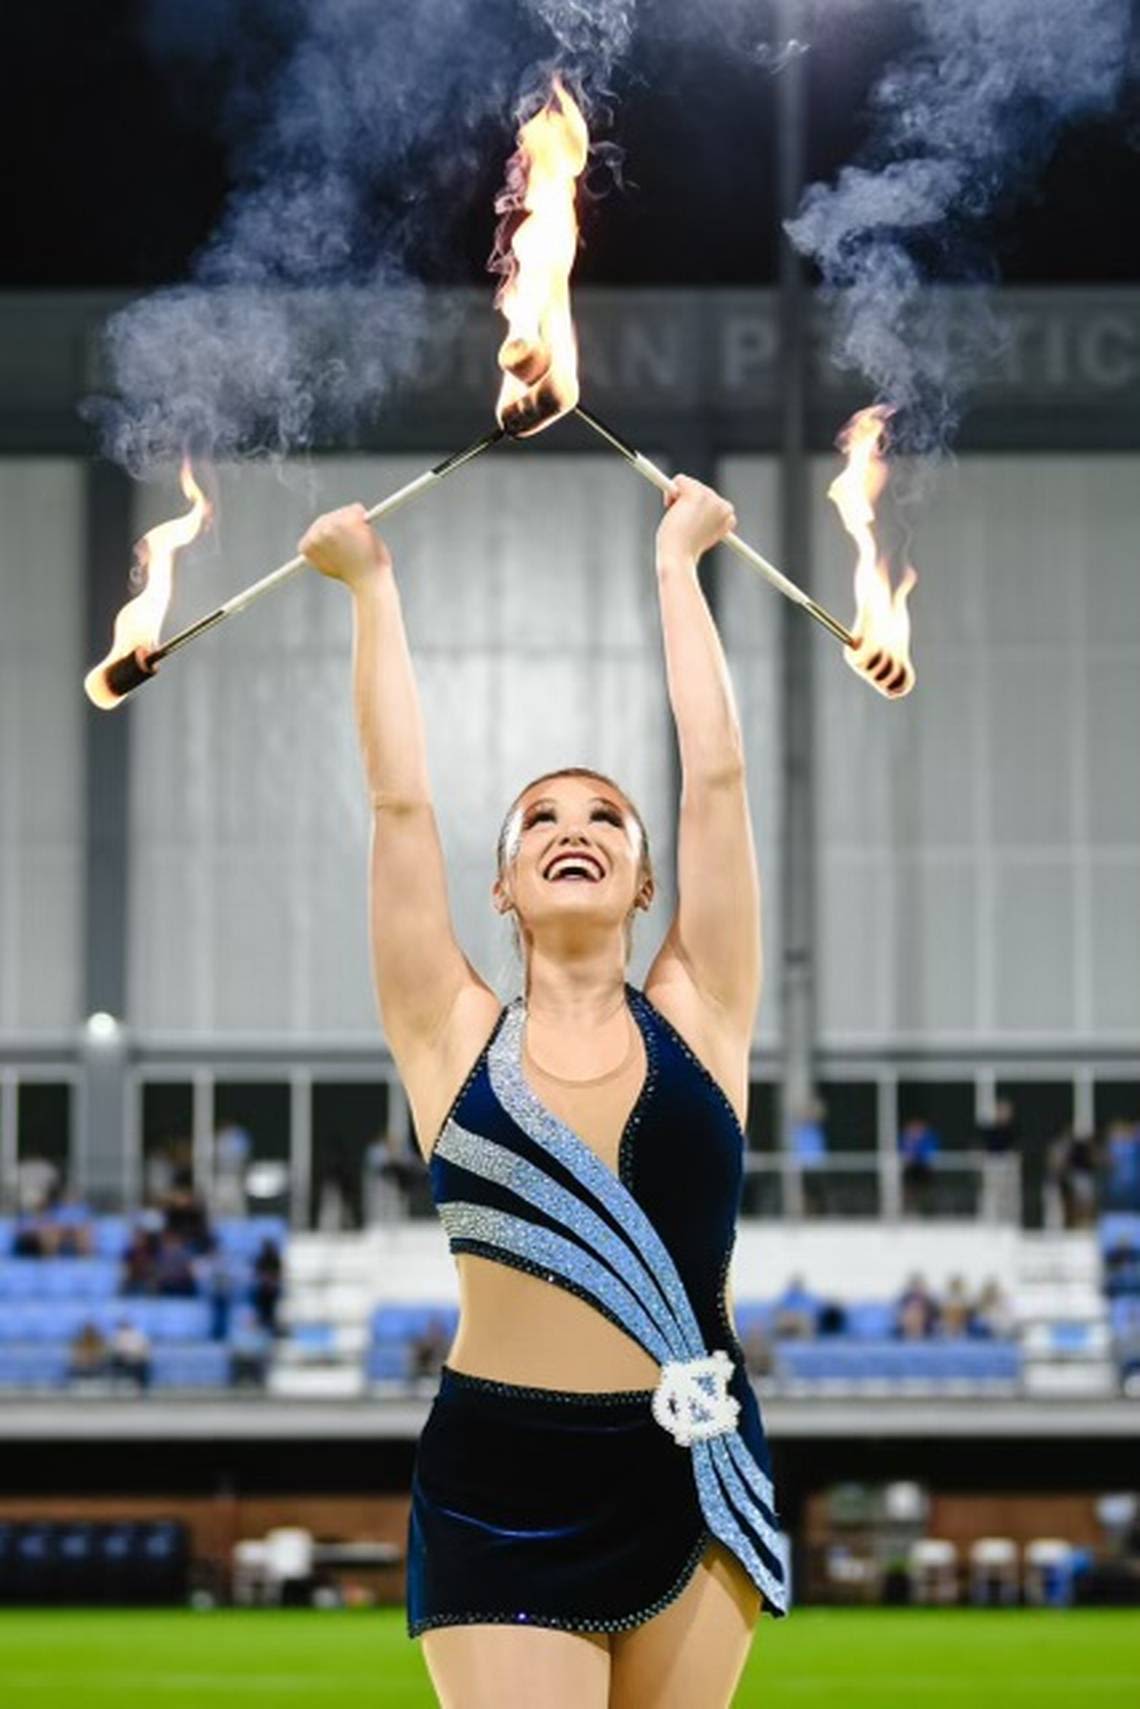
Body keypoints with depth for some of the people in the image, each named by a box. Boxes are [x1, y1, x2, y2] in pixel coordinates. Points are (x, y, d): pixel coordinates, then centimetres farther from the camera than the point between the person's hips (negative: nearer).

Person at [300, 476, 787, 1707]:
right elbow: (399, 800, 4)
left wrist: (677, 563, 12)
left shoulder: (695, 1018, 6)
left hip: (693, 1472, 2)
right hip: (501, 1481, -2)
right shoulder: (455, 1037, 4)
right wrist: (371, 586, 11)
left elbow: (716, 776, 6)